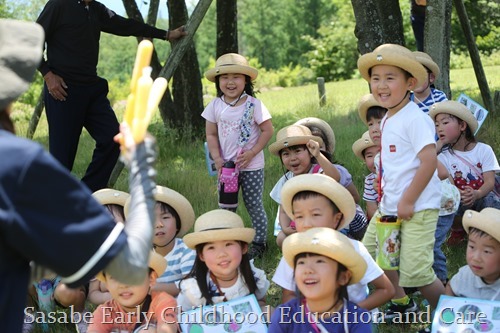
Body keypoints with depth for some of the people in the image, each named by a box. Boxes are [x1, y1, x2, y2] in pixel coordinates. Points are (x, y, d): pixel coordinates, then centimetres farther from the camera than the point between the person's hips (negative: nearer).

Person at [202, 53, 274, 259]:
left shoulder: (253, 104, -9)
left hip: (251, 166, -3)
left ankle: (259, 242, 17)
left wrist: (252, 152, -16)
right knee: (225, 207, 8)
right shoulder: (216, 106, 0)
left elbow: (267, 130, -7)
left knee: (254, 205, 5)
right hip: (226, 165, 3)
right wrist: (217, 158, -8)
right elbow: (211, 134, 4)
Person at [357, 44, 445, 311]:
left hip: (418, 207, -9)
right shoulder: (387, 120, 10)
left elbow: (429, 162, -23)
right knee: (370, 252, 17)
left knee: (415, 271, -12)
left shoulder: (414, 119, -17)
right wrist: (386, 196, 11)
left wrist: (407, 201, -21)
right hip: (389, 206, 9)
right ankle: (400, 302, 36)